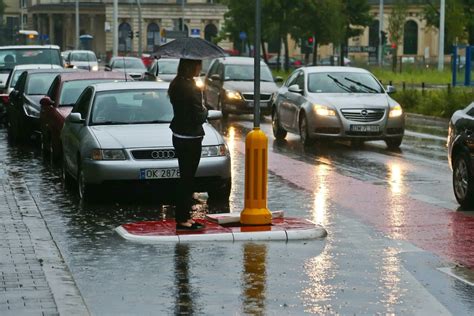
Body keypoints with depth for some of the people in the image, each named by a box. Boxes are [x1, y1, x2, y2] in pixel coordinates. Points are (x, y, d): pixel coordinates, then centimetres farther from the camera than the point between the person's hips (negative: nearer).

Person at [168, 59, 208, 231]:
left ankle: (184, 216, 22)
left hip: (178, 137, 9)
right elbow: (199, 117, -19)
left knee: (186, 178, 16)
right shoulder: (191, 89, -20)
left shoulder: (175, 85, 7)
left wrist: (201, 110, 7)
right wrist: (205, 110, 0)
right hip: (190, 139, -9)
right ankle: (182, 220, 2)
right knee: (187, 179, -2)